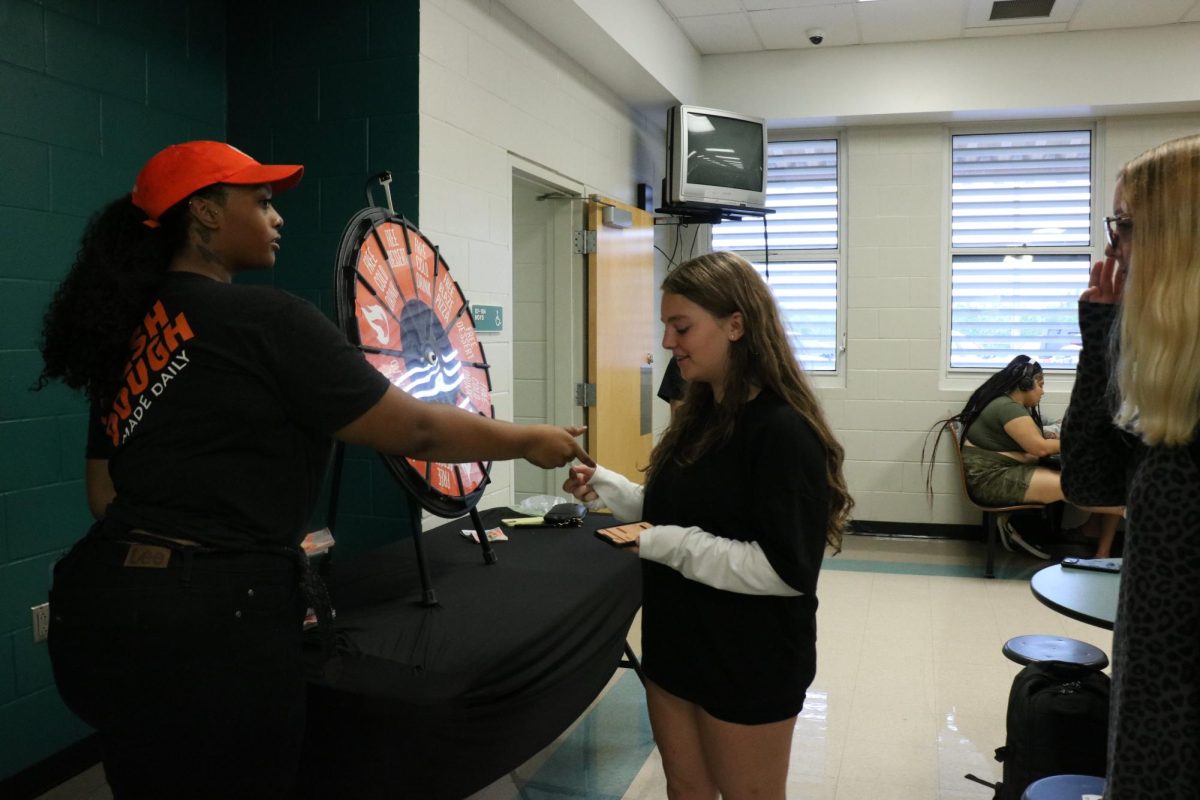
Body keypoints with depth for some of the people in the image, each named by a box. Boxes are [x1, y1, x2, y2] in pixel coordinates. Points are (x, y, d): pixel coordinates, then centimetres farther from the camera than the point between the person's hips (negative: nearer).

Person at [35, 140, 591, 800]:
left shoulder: (128, 331, 10)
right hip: (209, 621, -8)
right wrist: (528, 440, 1)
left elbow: (105, 493, 15)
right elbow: (414, 430, -13)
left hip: (103, 603, 8)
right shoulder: (266, 320, -15)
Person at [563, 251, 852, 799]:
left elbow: (789, 569, -25)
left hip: (749, 662, -8)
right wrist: (606, 488, 0)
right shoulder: (699, 416, 5)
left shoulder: (783, 431, -22)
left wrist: (667, 545, -26)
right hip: (676, 645, 8)